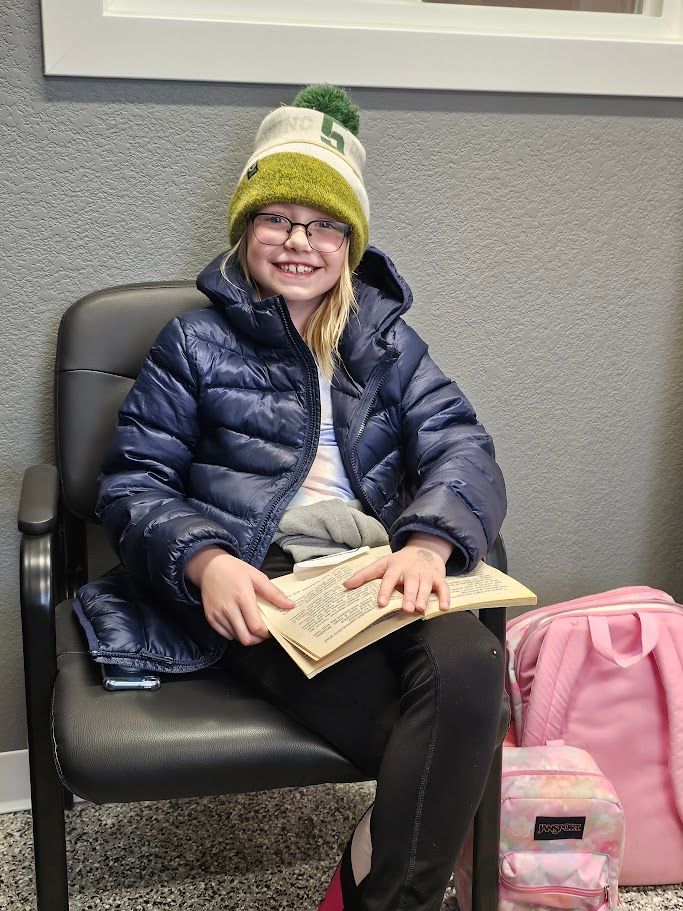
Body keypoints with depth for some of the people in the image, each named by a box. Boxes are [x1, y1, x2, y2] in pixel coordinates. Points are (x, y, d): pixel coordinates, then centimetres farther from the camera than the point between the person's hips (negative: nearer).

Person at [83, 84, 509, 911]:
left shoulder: (386, 337, 21)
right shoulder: (198, 340, 14)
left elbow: (460, 445, 7)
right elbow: (135, 479, 8)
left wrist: (428, 542, -16)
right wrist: (205, 562, -15)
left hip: (380, 569, 4)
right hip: (259, 580, -3)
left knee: (470, 663, -32)